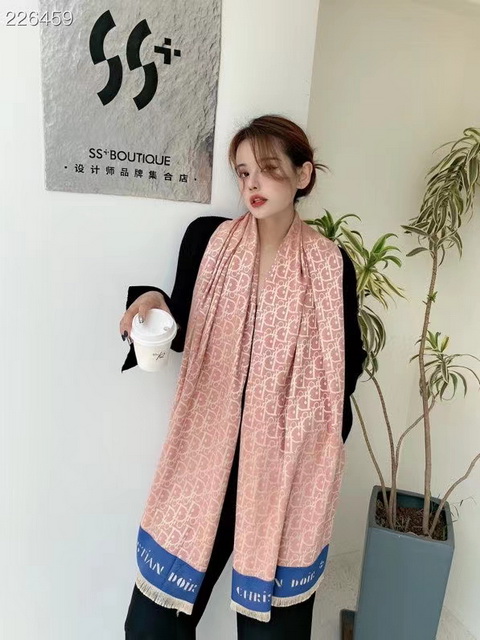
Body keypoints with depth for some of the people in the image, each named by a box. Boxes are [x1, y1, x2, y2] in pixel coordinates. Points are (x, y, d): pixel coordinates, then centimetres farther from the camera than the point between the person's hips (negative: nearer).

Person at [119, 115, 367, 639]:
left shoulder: (331, 265, -4)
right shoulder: (206, 238, -2)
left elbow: (347, 363, 6)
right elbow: (183, 333, 6)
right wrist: (156, 303, -14)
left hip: (287, 463, 0)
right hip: (207, 451, 1)